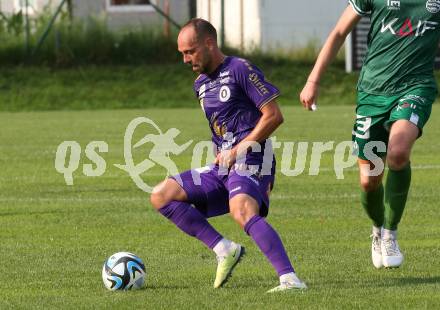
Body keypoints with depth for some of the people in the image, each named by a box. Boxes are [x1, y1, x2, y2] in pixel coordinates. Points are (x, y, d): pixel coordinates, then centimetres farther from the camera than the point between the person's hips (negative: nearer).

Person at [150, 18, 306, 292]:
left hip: (251, 158, -9)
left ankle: (290, 279, -44)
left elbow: (274, 115, -12)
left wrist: (237, 150, -13)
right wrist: (222, 155, 11)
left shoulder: (240, 69, -6)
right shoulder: (201, 84, 20)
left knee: (242, 211, -36)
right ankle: (225, 249, -8)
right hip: (223, 166, 9)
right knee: (161, 196, -2)